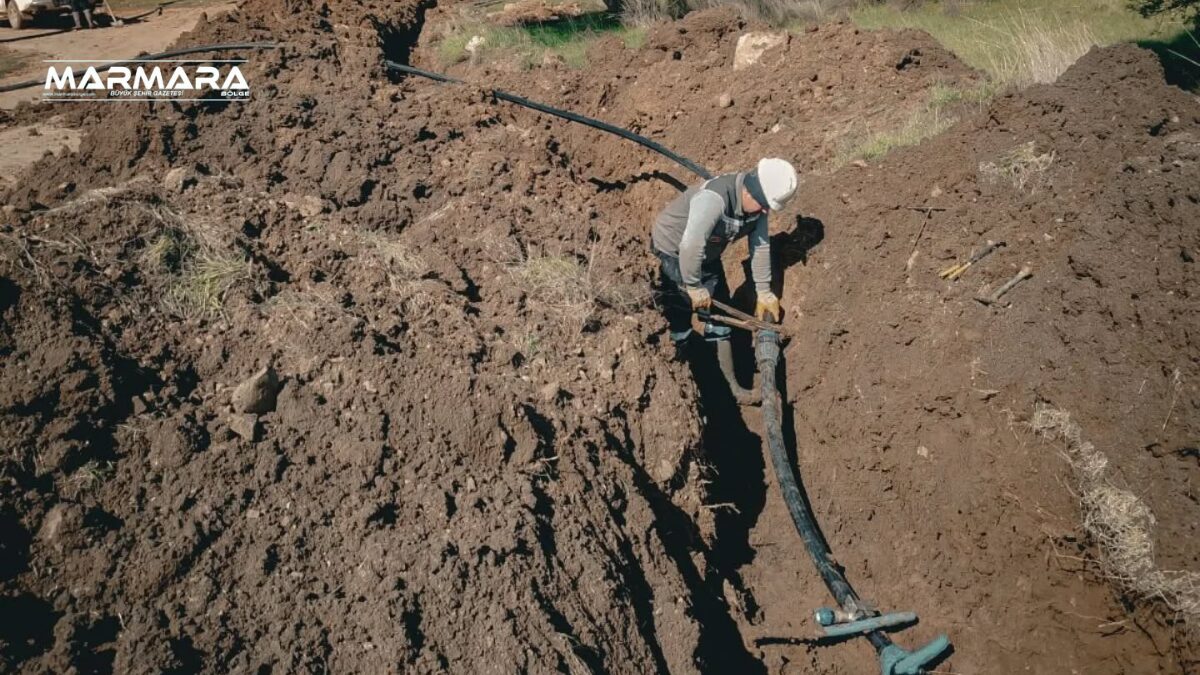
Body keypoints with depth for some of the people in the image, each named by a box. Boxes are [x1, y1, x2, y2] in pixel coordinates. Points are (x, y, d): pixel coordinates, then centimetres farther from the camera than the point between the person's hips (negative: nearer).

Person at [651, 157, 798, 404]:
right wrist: (693, 286, -30)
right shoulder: (714, 198, -39)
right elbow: (690, 246, -41)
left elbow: (760, 246, -4)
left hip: (707, 256, 7)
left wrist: (764, 292, 0)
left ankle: (731, 385, 18)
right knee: (678, 315, -3)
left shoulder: (757, 203, -13)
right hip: (671, 252, -7)